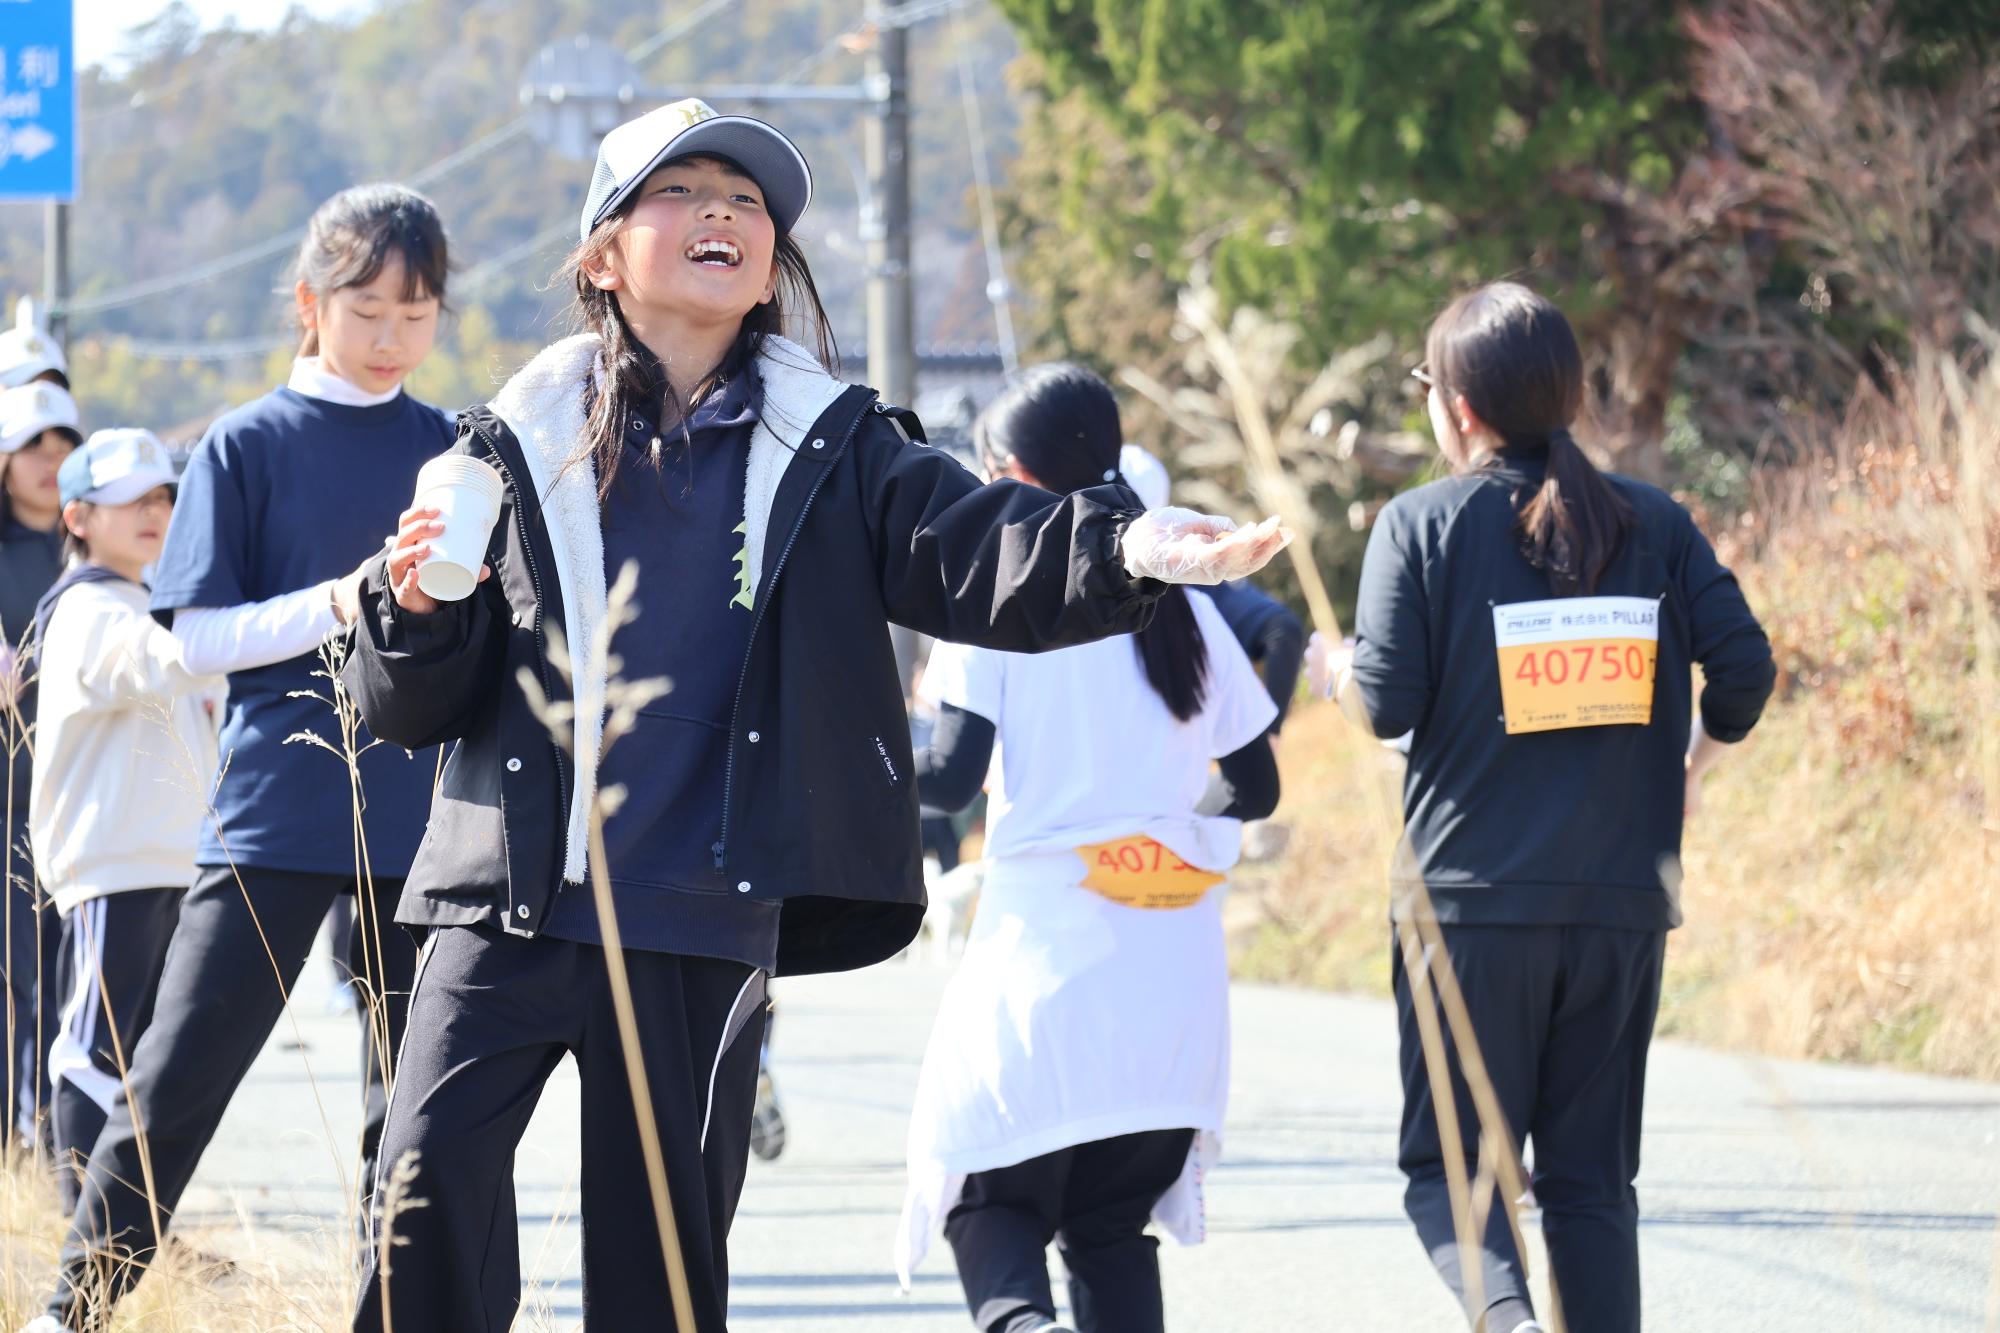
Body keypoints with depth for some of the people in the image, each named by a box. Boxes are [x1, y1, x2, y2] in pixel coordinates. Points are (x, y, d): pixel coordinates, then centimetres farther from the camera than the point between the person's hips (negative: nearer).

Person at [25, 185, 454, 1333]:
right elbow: (200, 638, -4)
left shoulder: (453, 453, 9)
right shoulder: (249, 445, 2)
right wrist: (334, 604, -18)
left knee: (412, 1103, 6)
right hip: (274, 817, -3)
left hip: (416, 825, 3)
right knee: (180, 1075, -6)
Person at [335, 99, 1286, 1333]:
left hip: (704, 919, 1)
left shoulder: (832, 449, 7)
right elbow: (412, 708, 7)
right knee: (431, 1184, -12)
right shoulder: (524, 443, 5)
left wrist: (1122, 548, -31)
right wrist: (418, 611, -16)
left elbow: (975, 553, -11)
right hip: (514, 895, -1)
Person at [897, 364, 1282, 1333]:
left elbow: (953, 775, -12)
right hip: (1174, 964, 4)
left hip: (1045, 937, -4)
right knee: (1114, 1220, 14)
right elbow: (1255, 789, 14)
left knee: (992, 1196, 4)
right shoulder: (1182, 606, 10)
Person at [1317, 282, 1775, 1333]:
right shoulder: (1653, 523, 5)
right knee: (1590, 1178, 11)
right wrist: (1690, 764, 16)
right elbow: (1744, 666, -2)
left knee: (1450, 1164, 4)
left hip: (1472, 900, -3)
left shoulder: (1423, 524, -3)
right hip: (1622, 906, 3)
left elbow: (1388, 703, -8)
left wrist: (1337, 671, 14)